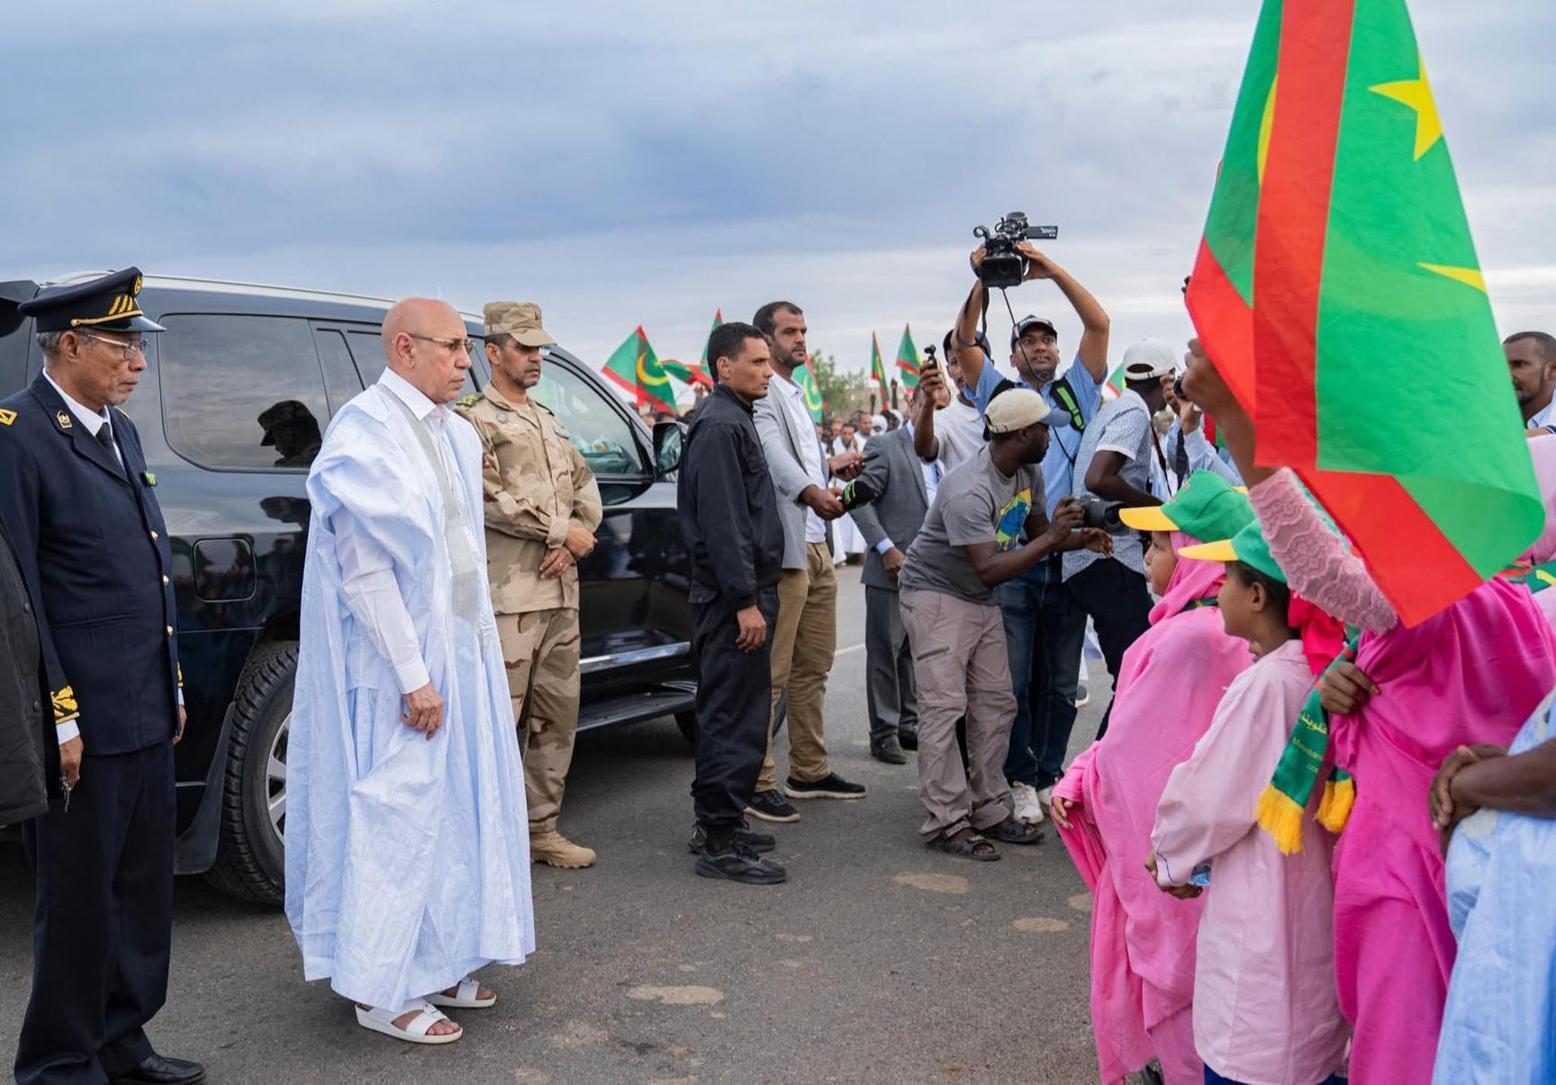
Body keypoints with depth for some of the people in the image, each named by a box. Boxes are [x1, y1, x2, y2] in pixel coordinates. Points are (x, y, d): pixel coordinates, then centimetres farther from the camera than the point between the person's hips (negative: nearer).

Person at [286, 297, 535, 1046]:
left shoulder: (453, 432, 9)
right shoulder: (364, 434, -17)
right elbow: (364, 569, -20)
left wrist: (478, 646, 11)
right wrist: (413, 676, -20)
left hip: (461, 651, 8)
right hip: (399, 665, -8)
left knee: (451, 806, 15)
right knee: (397, 815, 1)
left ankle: (436, 962, 29)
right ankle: (380, 990, 15)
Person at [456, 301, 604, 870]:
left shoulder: (548, 422, 20)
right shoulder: (474, 421, -3)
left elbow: (585, 485, 16)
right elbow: (490, 498, -15)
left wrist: (574, 539, -3)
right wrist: (563, 532, -13)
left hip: (561, 592, 8)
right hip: (509, 595, -8)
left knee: (558, 714, 11)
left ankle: (542, 828, 22)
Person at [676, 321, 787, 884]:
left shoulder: (734, 419, 19)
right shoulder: (719, 425, -14)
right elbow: (722, 521, -21)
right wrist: (745, 600, -22)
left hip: (743, 591, 11)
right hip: (733, 596, -11)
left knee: (731, 711, 16)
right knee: (734, 716, -7)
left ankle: (718, 822, 26)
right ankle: (721, 841, -2)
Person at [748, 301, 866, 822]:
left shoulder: (795, 393, 21)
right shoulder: (760, 393, -11)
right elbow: (773, 455, -29)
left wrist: (830, 465, 14)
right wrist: (812, 492, -43)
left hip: (817, 546, 10)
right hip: (783, 548, -10)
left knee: (814, 667, 16)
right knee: (770, 674, -7)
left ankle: (809, 770, 26)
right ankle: (757, 784, -1)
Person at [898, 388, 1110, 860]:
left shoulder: (1029, 473, 0)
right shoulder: (969, 492, -30)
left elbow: (1037, 530, 13)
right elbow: (990, 570, -33)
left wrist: (1078, 537, -7)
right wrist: (1052, 538, -31)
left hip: (980, 600, 9)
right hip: (936, 595, -9)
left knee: (996, 704, 9)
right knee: (944, 706, -11)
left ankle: (989, 812, 17)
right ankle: (945, 822, -6)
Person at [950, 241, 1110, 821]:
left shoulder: (1075, 394, 14)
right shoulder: (999, 395, 12)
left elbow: (1099, 324, 4)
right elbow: (964, 341, 0)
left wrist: (1051, 269, -3)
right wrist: (983, 281, -9)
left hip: (1069, 560, 2)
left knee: (1061, 682, 9)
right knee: (1013, 680, 0)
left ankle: (1050, 776, 19)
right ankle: (1019, 779, 10)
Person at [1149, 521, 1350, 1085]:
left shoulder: (1263, 684, -21)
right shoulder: (1321, 674, 3)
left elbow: (1210, 797, -16)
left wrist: (1170, 854, 3)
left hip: (1262, 922, -8)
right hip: (1320, 907, 8)